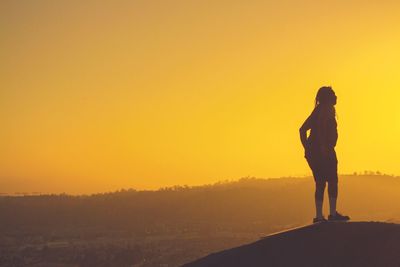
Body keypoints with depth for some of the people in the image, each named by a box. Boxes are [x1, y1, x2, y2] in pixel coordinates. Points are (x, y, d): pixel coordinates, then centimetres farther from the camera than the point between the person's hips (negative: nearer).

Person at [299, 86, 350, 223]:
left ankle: (319, 216, 3)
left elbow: (302, 129, 18)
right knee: (332, 181, -4)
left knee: (320, 183, 7)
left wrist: (307, 148, 15)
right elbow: (319, 127, -21)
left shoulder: (318, 110, 22)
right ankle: (332, 213, -8)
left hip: (312, 152, 8)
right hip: (324, 151, -8)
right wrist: (324, 146, -23)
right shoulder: (327, 110, -3)